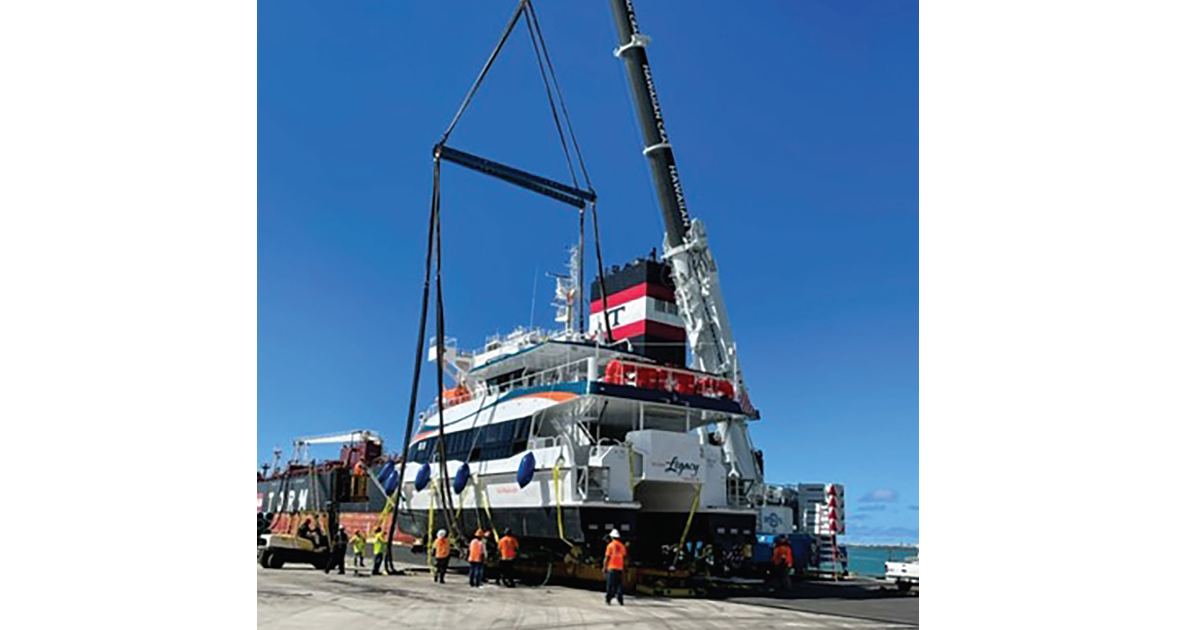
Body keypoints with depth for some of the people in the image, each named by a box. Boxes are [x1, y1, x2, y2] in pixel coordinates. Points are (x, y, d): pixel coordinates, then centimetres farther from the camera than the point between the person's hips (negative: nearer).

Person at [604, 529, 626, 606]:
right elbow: (624, 557, 8)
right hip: (620, 568, 3)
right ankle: (620, 599, 4)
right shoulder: (622, 546, 4)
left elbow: (607, 558, -6)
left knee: (610, 584, 2)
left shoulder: (610, 545, -6)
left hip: (611, 568, -3)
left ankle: (608, 599, 2)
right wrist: (624, 568, 17)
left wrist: (604, 567, 1)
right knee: (620, 584, 8)